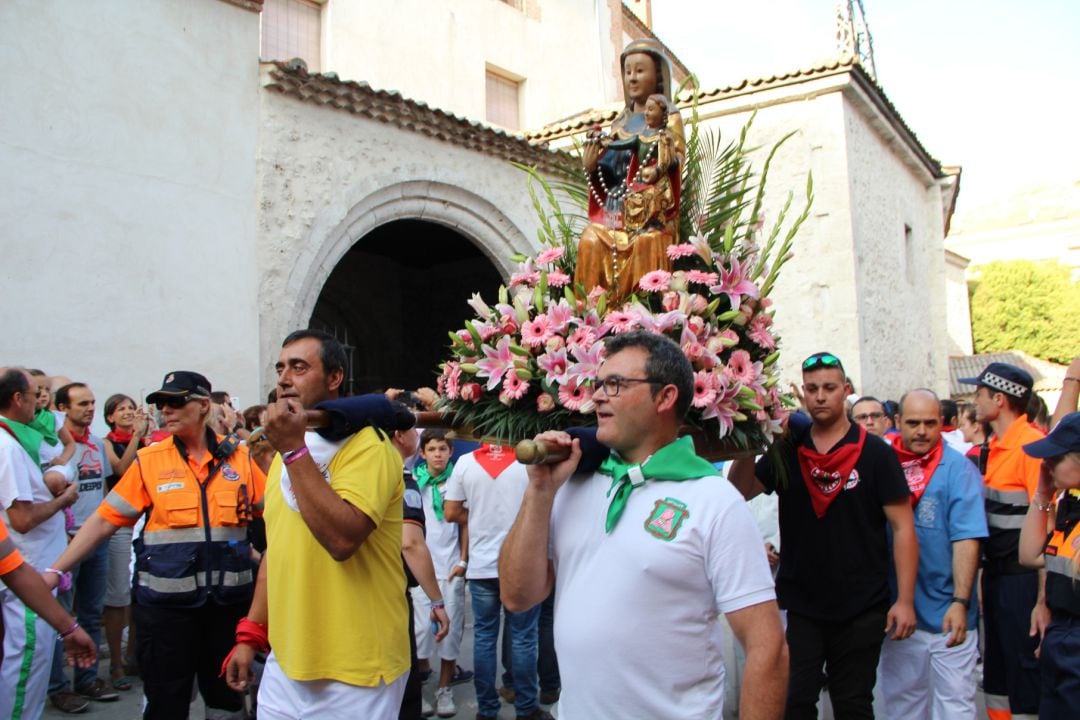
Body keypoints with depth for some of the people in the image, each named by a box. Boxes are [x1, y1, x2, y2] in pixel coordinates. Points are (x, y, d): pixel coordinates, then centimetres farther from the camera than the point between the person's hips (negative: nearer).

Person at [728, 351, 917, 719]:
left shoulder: (875, 453, -5)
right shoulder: (786, 451, 2)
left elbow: (903, 527, -6)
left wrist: (905, 599, -10)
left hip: (861, 609, -1)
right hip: (799, 604, 2)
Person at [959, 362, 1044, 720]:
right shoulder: (993, 446, 10)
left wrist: (1043, 599, -22)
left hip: (1023, 578, -9)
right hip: (995, 574, 9)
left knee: (1025, 680, 2)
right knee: (996, 676, 18)